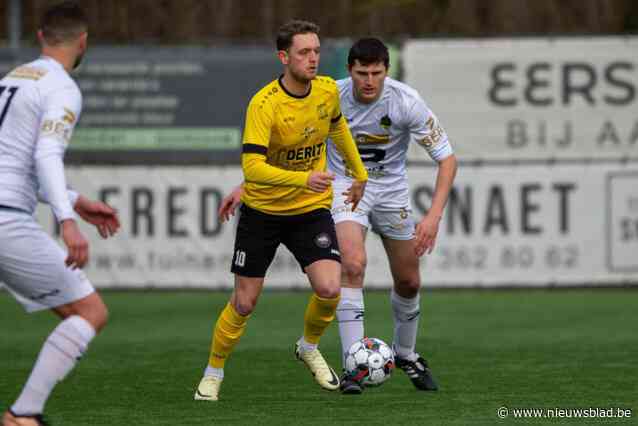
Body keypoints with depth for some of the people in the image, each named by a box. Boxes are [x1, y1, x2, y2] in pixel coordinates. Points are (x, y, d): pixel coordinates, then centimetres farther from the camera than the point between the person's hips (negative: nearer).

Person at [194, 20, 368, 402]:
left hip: (312, 210, 3)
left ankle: (309, 348, 16)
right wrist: (303, 178, -45)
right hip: (263, 210, -3)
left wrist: (359, 173, 25)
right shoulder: (264, 104, -24)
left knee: (329, 290, -15)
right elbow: (252, 166, -33)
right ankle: (214, 373, 24)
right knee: (245, 302, 1)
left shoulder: (328, 90, -7)